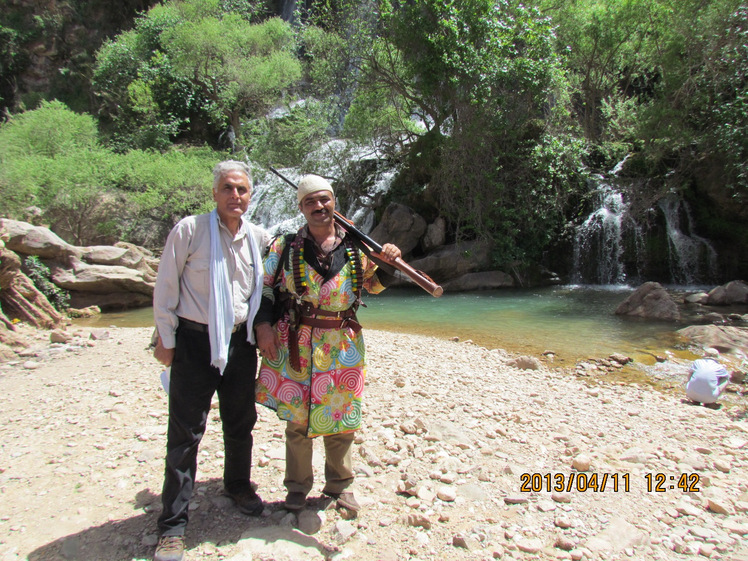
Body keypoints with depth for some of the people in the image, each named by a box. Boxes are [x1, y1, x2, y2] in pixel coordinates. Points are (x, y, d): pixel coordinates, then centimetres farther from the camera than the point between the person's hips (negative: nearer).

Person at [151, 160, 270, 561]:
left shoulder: (259, 238, 4)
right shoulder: (189, 230, -10)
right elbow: (165, 288, -6)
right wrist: (166, 339, -6)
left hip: (241, 341, 5)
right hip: (195, 340, -4)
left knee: (240, 423, 17)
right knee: (185, 432, 1)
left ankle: (237, 485, 42)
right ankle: (173, 527, 14)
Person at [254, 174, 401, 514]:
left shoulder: (355, 246, 4)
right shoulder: (286, 246, 1)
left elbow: (373, 285, 11)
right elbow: (264, 286, 6)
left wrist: (388, 263, -8)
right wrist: (263, 325, -5)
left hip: (342, 344, 1)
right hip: (296, 343, -1)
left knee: (341, 418, 11)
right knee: (297, 417, 9)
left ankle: (339, 484, 32)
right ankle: (298, 485, 29)